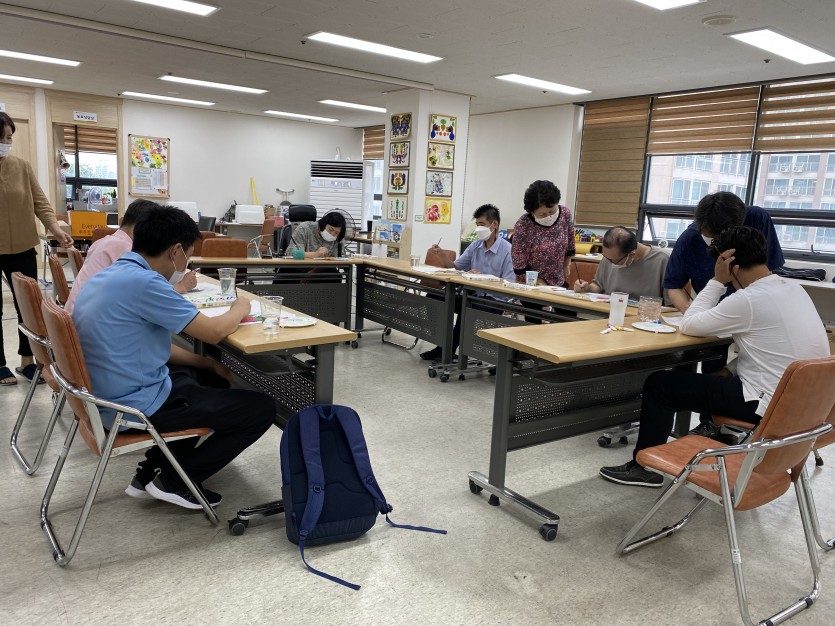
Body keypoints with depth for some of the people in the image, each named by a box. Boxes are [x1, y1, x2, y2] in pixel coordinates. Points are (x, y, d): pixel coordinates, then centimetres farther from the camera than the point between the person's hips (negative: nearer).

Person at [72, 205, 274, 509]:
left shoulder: (109, 275, 8)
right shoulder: (142, 282, -23)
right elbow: (213, 332, -18)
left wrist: (209, 364, 11)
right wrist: (240, 308, 3)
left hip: (108, 396, 10)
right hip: (137, 408, -10)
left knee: (211, 378, 29)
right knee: (261, 408, -5)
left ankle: (151, 472, 23)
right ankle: (175, 481, 8)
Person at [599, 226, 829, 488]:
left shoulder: (747, 300, -22)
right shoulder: (794, 288, 4)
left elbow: (689, 325, -11)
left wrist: (717, 281, -6)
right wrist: (731, 369, 8)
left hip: (769, 404, -9)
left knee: (659, 384, -2)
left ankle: (642, 467, 8)